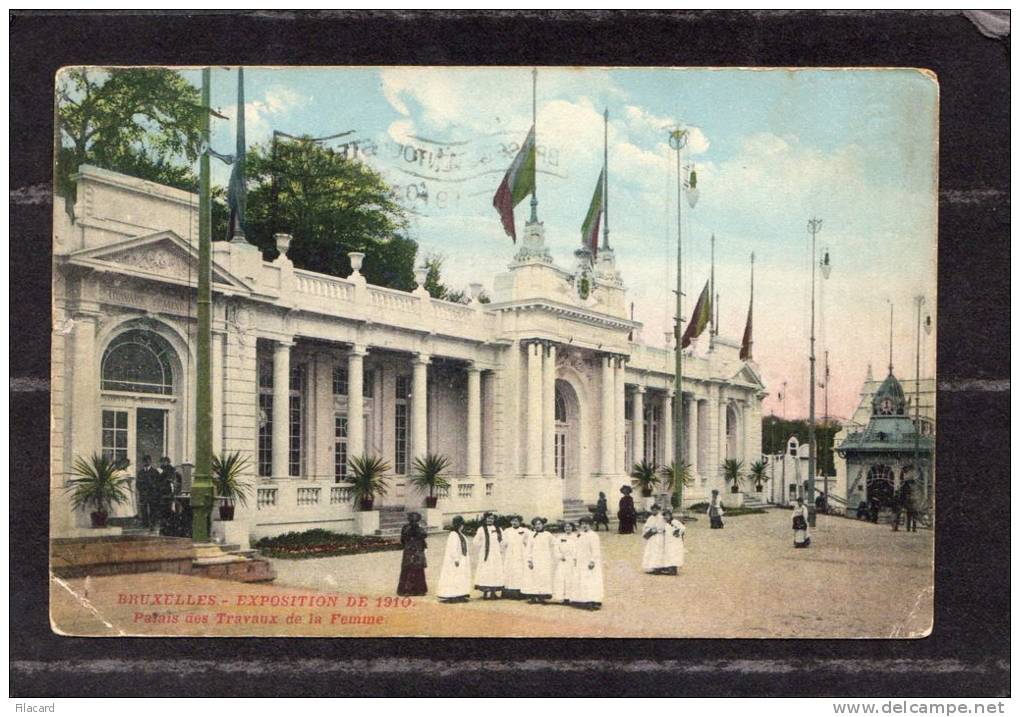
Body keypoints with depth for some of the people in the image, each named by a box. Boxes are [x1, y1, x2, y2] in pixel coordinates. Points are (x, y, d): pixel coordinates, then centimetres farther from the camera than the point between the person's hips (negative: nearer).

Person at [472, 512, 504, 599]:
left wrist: (500, 550, 9)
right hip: (485, 555, -4)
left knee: (495, 573, 3)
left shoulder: (498, 529, 9)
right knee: (485, 573, -6)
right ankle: (485, 593, -3)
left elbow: (502, 541, 15)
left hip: (496, 556, 4)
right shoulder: (481, 529, -3)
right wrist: (481, 551, 2)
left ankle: (493, 593, 8)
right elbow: (476, 541, -2)